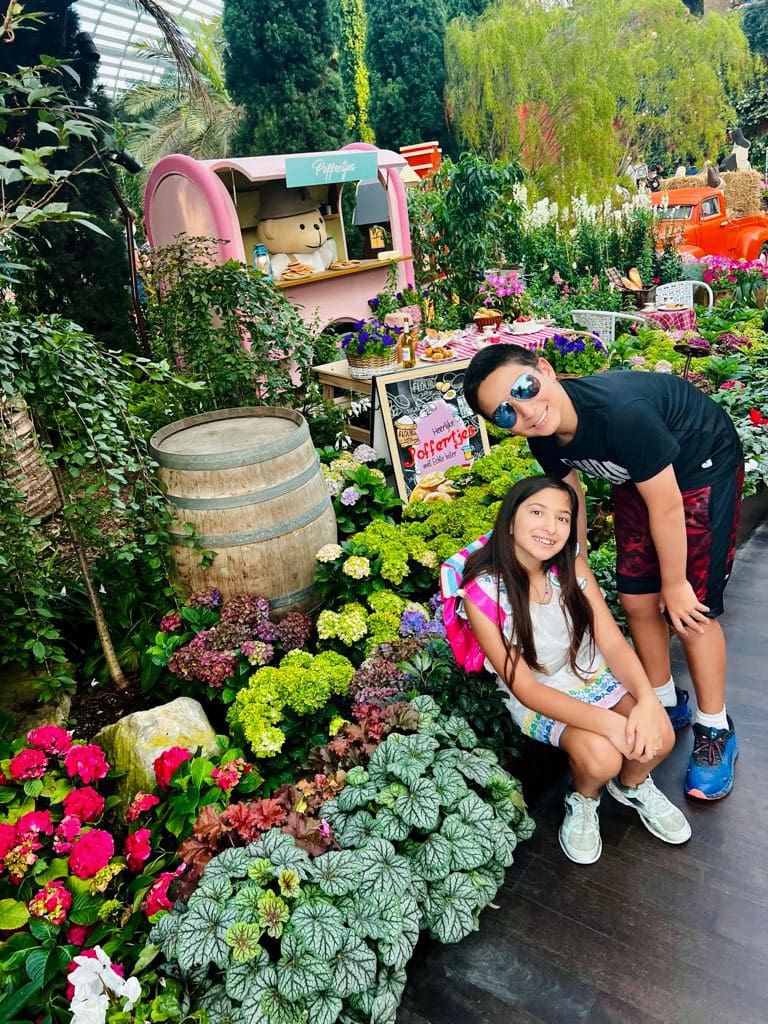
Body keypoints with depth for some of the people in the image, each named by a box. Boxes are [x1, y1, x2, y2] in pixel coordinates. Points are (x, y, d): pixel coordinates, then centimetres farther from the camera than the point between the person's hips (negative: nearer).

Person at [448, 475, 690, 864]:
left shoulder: (571, 566, -11)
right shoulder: (483, 593, -24)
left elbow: (613, 642, -11)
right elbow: (524, 687, -22)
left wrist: (647, 699, -30)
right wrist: (606, 720, -33)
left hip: (592, 672, 4)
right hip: (537, 695, -4)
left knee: (658, 738, -18)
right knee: (600, 757, -27)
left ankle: (632, 786, 18)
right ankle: (582, 802, 10)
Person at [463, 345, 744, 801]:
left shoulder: (620, 412, -41)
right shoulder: (545, 438, -19)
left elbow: (666, 506, -29)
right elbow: (572, 501, -1)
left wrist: (674, 584, -15)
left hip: (704, 465, -6)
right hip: (640, 473, 6)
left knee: (691, 609, -7)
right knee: (637, 601, 6)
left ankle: (716, 730, 15)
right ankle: (666, 702, 30)